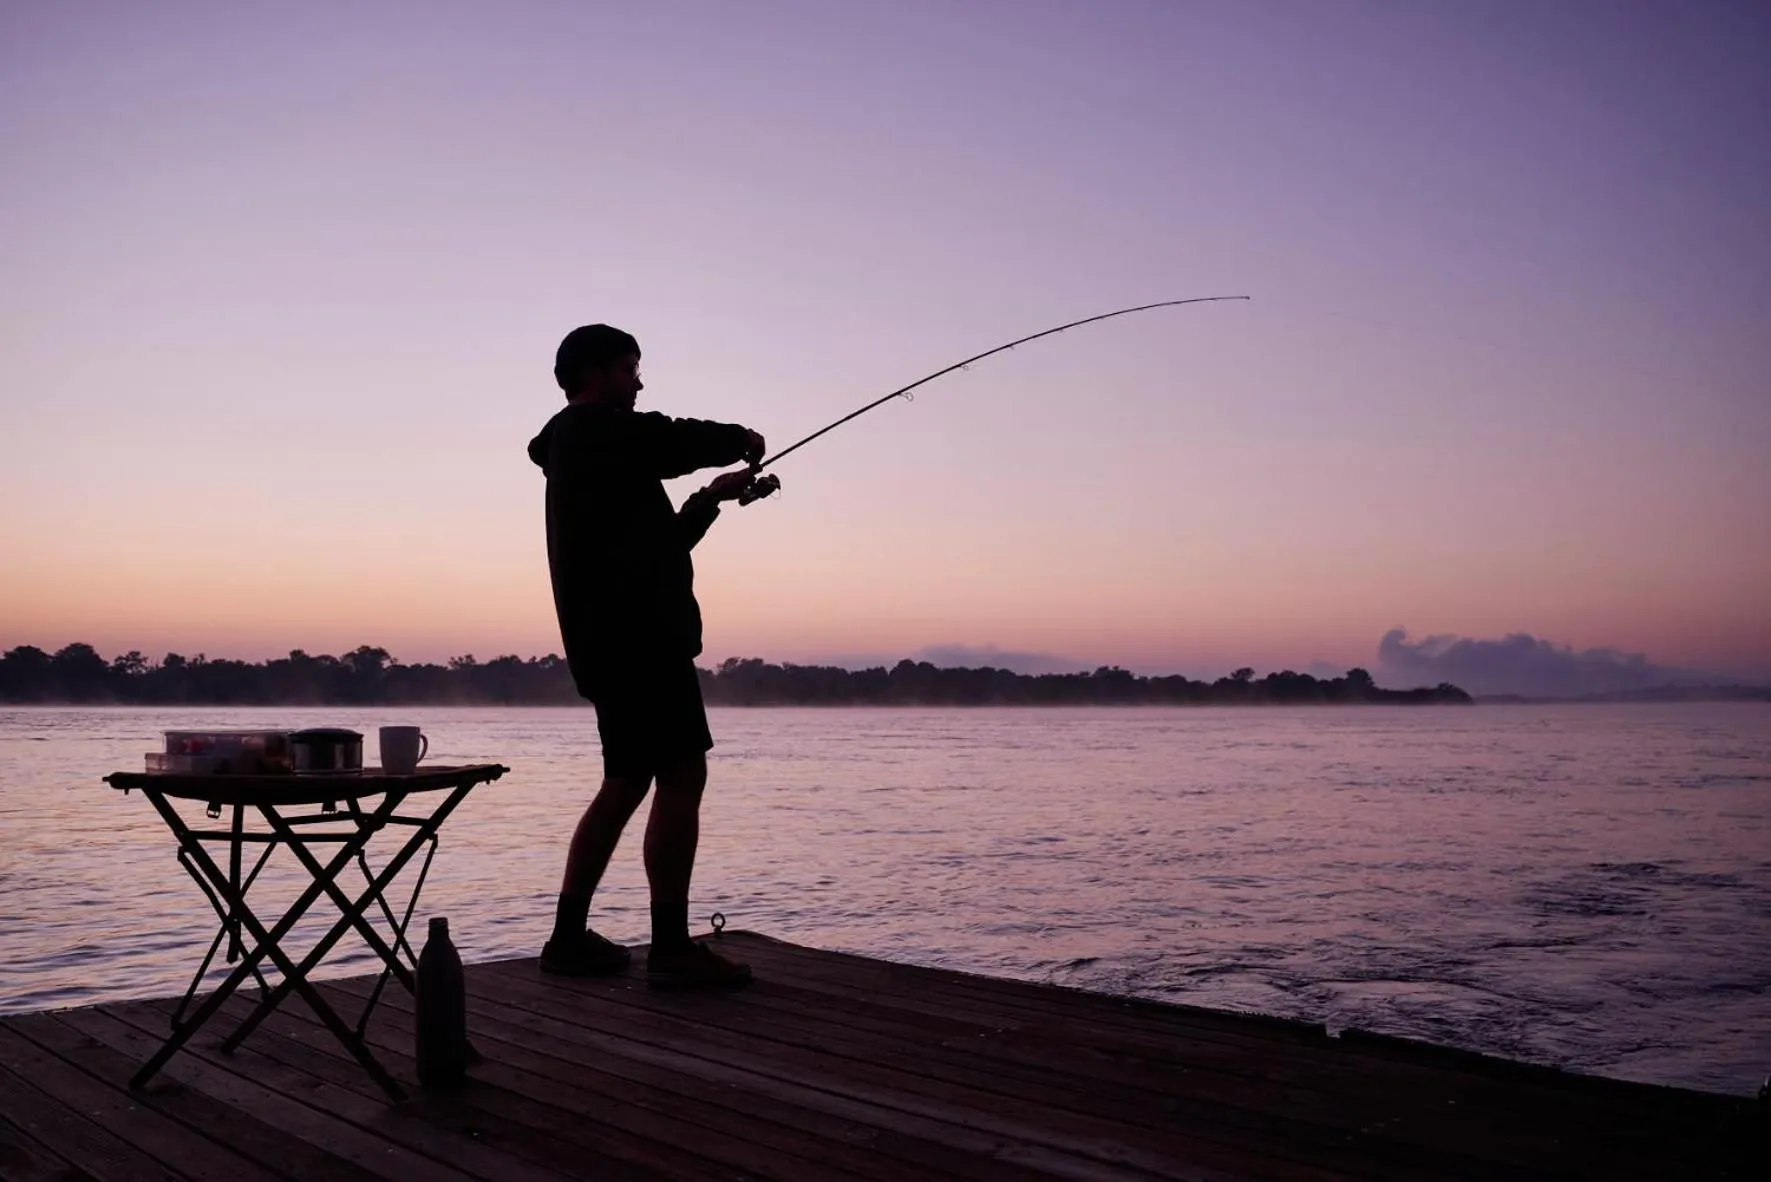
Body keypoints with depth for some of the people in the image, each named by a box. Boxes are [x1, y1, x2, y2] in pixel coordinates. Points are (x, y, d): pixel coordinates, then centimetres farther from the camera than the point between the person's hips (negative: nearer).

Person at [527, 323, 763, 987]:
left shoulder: (576, 450, 26)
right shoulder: (596, 432, -5)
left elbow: (657, 541, 29)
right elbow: (683, 441, -15)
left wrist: (713, 495, 22)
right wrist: (742, 440, 5)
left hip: (613, 644, 11)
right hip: (638, 639, -11)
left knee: (625, 784, 14)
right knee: (682, 775, -11)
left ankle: (569, 938, 17)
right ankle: (671, 948, -11)